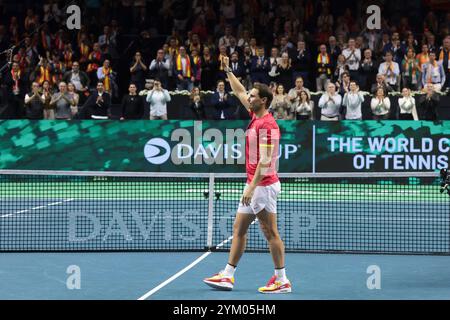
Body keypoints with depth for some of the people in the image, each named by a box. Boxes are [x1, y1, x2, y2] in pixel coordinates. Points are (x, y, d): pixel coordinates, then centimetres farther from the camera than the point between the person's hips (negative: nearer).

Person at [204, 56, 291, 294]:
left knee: (270, 232, -4)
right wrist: (227, 70, 25)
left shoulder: (267, 125, -17)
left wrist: (252, 187, -24)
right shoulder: (256, 117, 10)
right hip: (254, 186, 10)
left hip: (263, 185, -10)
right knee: (239, 228, 10)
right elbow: (240, 92, 26)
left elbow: (265, 160, -22)